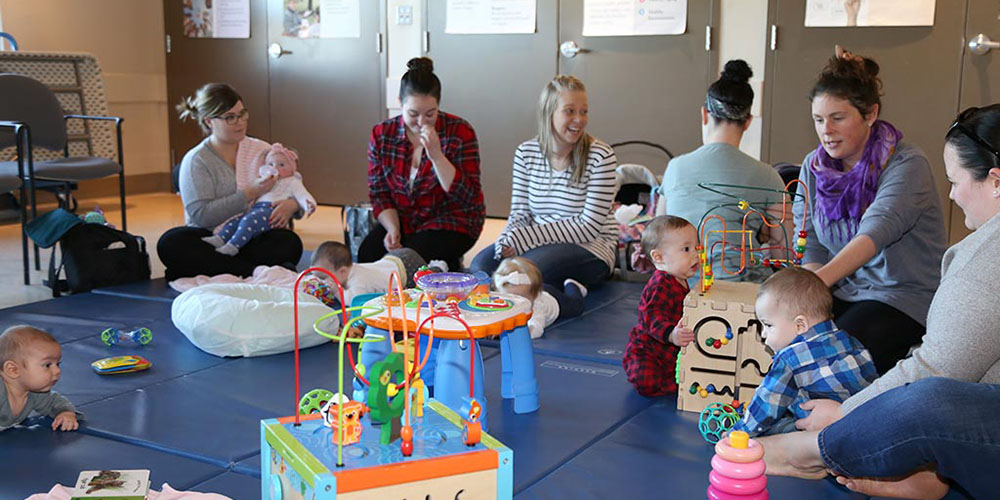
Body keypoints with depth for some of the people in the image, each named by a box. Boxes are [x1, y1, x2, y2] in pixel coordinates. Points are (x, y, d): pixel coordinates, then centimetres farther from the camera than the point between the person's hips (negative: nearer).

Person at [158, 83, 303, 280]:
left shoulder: (261, 150, 12)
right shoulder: (196, 161, 1)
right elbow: (201, 215, -12)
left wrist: (292, 205, -13)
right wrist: (250, 194, -16)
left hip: (255, 240, 1)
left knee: (289, 242, -30)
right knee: (170, 243, -32)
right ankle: (258, 272, -35)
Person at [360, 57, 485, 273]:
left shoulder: (460, 132, -13)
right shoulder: (382, 134, -2)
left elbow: (468, 197, -18)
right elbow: (379, 193, 3)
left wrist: (436, 155, -27)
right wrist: (392, 229, -14)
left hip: (451, 222, -4)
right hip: (402, 220, 4)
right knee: (368, 254, -21)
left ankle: (450, 266, 5)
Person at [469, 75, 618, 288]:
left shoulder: (601, 156, -10)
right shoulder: (526, 153, 4)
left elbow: (589, 226, -14)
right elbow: (519, 214, 5)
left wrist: (522, 238, -20)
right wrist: (506, 242, -21)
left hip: (590, 249, -4)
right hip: (540, 244, 4)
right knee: (481, 265, -20)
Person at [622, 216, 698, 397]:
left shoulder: (681, 282, 10)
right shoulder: (660, 285, -23)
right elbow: (654, 318, -36)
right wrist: (671, 334, -52)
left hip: (672, 353, 9)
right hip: (645, 352, -9)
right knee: (646, 383, -33)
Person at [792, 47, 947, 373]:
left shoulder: (907, 164, -13)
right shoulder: (813, 166, 4)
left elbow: (875, 233, -31)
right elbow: (809, 249, 2)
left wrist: (818, 281, -46)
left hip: (906, 298, -5)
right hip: (842, 294, 5)